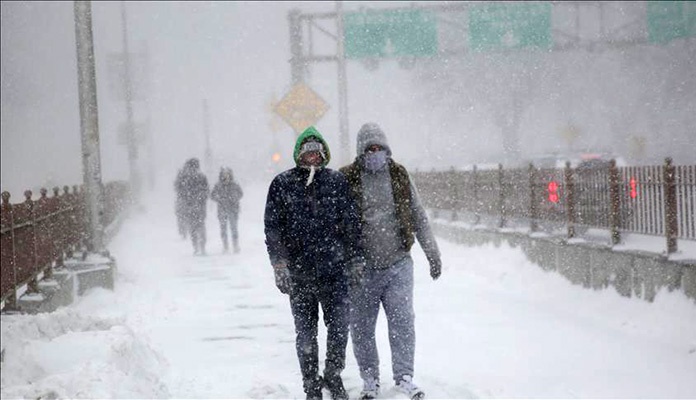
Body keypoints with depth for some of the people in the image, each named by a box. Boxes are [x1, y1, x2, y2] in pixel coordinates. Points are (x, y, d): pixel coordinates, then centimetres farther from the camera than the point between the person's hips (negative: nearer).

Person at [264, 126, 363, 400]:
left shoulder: (337, 182, 7)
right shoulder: (282, 184, 3)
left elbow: (351, 223, 10)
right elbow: (272, 227, 2)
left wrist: (355, 261, 7)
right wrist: (279, 265, -5)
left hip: (334, 270, 0)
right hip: (299, 273, 0)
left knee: (340, 325, -3)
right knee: (305, 331, 6)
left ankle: (333, 375, 19)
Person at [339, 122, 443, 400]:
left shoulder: (400, 177, 8)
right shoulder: (347, 179, -1)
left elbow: (419, 218, 16)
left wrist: (432, 253, 16)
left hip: (398, 265, 1)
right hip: (361, 269, -1)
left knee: (402, 320, -6)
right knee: (361, 327, 4)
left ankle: (404, 377, 4)